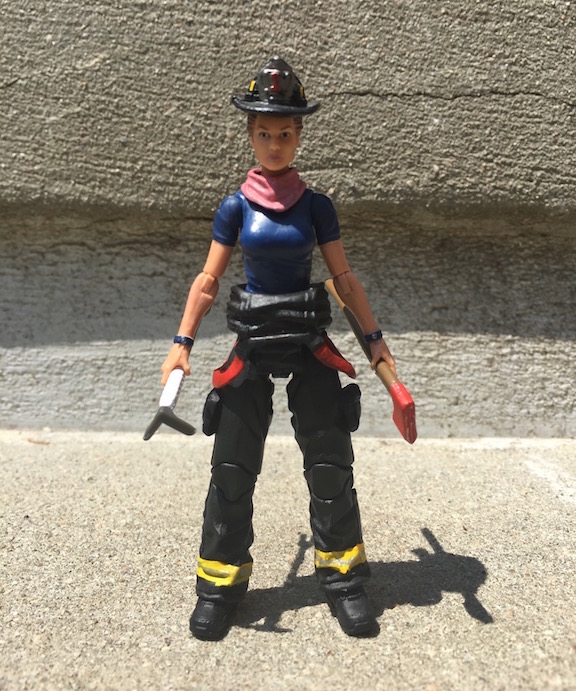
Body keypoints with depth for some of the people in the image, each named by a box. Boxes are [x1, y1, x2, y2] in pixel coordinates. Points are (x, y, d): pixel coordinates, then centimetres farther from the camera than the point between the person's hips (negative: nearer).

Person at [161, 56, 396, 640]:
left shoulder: (316, 207, 3)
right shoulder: (235, 207, 2)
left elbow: (343, 279, 6)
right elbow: (208, 280, 4)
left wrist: (374, 337, 2)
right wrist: (182, 342, -3)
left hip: (309, 344, 1)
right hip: (252, 344, 0)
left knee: (330, 465, 4)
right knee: (232, 467, 2)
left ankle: (342, 579, 22)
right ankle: (220, 583, 20)